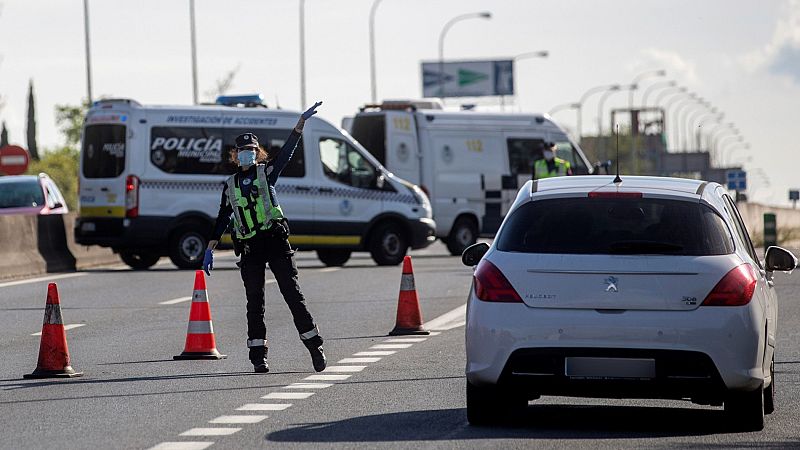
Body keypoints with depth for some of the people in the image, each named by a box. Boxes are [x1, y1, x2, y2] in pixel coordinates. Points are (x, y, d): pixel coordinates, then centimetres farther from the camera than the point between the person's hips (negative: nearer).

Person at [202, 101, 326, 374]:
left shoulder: (266, 172, 7)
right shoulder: (231, 185, 15)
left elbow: (288, 150, -6)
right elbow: (222, 219, 18)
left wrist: (301, 123, -19)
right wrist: (210, 249, 13)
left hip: (275, 239, -2)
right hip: (249, 247, 3)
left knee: (292, 292, -5)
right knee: (254, 302, 1)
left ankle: (314, 345, 0)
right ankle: (258, 356, 2)